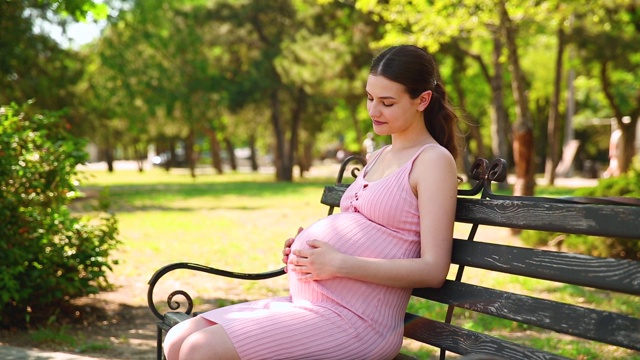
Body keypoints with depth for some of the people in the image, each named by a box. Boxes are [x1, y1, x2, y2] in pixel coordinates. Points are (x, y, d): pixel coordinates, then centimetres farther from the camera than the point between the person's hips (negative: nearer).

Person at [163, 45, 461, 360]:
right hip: (306, 303, 9)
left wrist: (339, 264, -18)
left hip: (356, 322, -9)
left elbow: (433, 270, -13)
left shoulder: (434, 160, -5)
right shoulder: (379, 158, 21)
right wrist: (305, 245, 8)